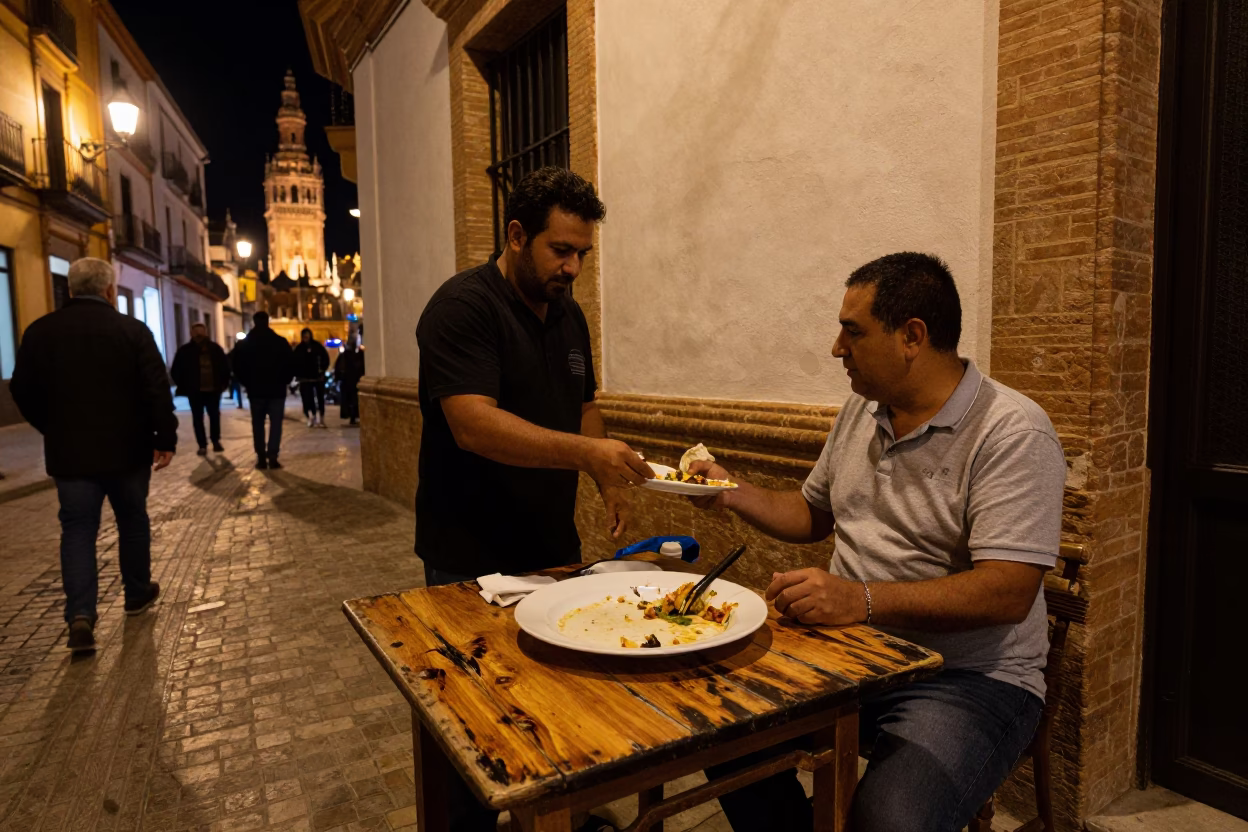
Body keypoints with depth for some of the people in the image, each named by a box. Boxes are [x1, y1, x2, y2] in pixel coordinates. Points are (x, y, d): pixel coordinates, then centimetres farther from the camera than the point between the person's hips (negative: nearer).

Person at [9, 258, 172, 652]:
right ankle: (137, 593, 29)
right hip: (126, 449, -1)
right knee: (132, 520, 15)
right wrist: (165, 438, -6)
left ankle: (80, 614, -6)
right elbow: (158, 390, -12)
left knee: (77, 529, 6)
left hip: (69, 453, 1)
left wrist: (54, 431, 18)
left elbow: (22, 391, 4)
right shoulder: (132, 329, -8)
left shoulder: (40, 331, 0)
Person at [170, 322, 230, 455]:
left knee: (215, 415, 8)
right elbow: (176, 371, 1)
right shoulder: (185, 351, -4)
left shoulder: (215, 348, 1)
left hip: (213, 389, 1)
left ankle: (216, 441, 23)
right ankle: (202, 445, 11)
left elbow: (225, 366, 9)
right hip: (195, 391, -1)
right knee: (198, 418, 4)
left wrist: (224, 382, 3)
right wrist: (184, 387, -2)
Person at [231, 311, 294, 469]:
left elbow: (238, 367, 2)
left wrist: (248, 383, 14)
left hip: (255, 390, 1)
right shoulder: (281, 342, -3)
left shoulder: (244, 344, 2)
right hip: (277, 389, -1)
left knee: (258, 424, 10)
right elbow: (291, 364, -3)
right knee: (275, 423, 0)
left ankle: (261, 457, 8)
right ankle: (272, 457, -8)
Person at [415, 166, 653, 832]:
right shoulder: (463, 307, -15)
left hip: (553, 547, 7)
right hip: (472, 560, -7)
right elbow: (474, 425, -27)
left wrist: (609, 484, 6)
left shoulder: (568, 313, 10)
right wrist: (586, 452, -36)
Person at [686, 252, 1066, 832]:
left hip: (967, 676, -6)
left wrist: (861, 599, -31)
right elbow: (813, 514, 20)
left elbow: (1007, 593, -23)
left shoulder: (1011, 432, -14)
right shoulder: (862, 410, 9)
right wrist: (733, 494, 5)